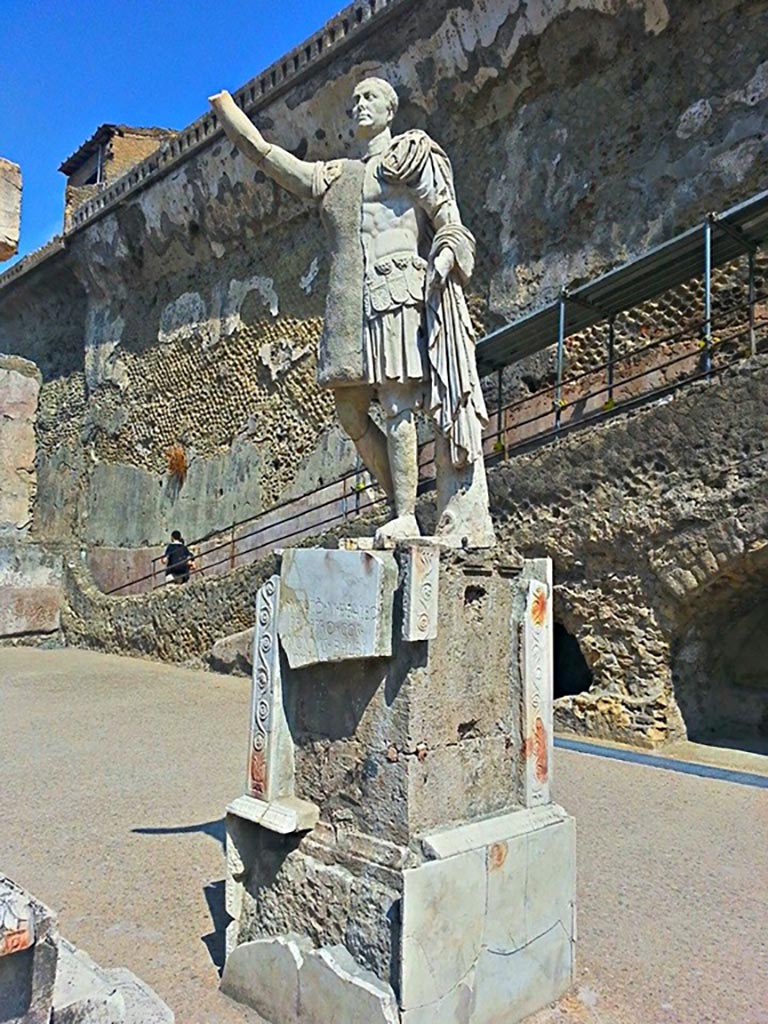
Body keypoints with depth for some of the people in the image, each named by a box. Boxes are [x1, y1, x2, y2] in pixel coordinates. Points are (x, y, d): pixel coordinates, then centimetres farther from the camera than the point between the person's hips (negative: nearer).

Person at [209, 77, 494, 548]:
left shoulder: (413, 156, 13)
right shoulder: (335, 176, 27)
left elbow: (450, 221, 4)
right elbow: (262, 150, 29)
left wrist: (443, 262, -14)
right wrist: (222, 103, 29)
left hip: (398, 289, -6)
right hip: (350, 297, 6)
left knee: (398, 403, -13)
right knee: (349, 408, -1)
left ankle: (406, 518, -10)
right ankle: (403, 505, 7)